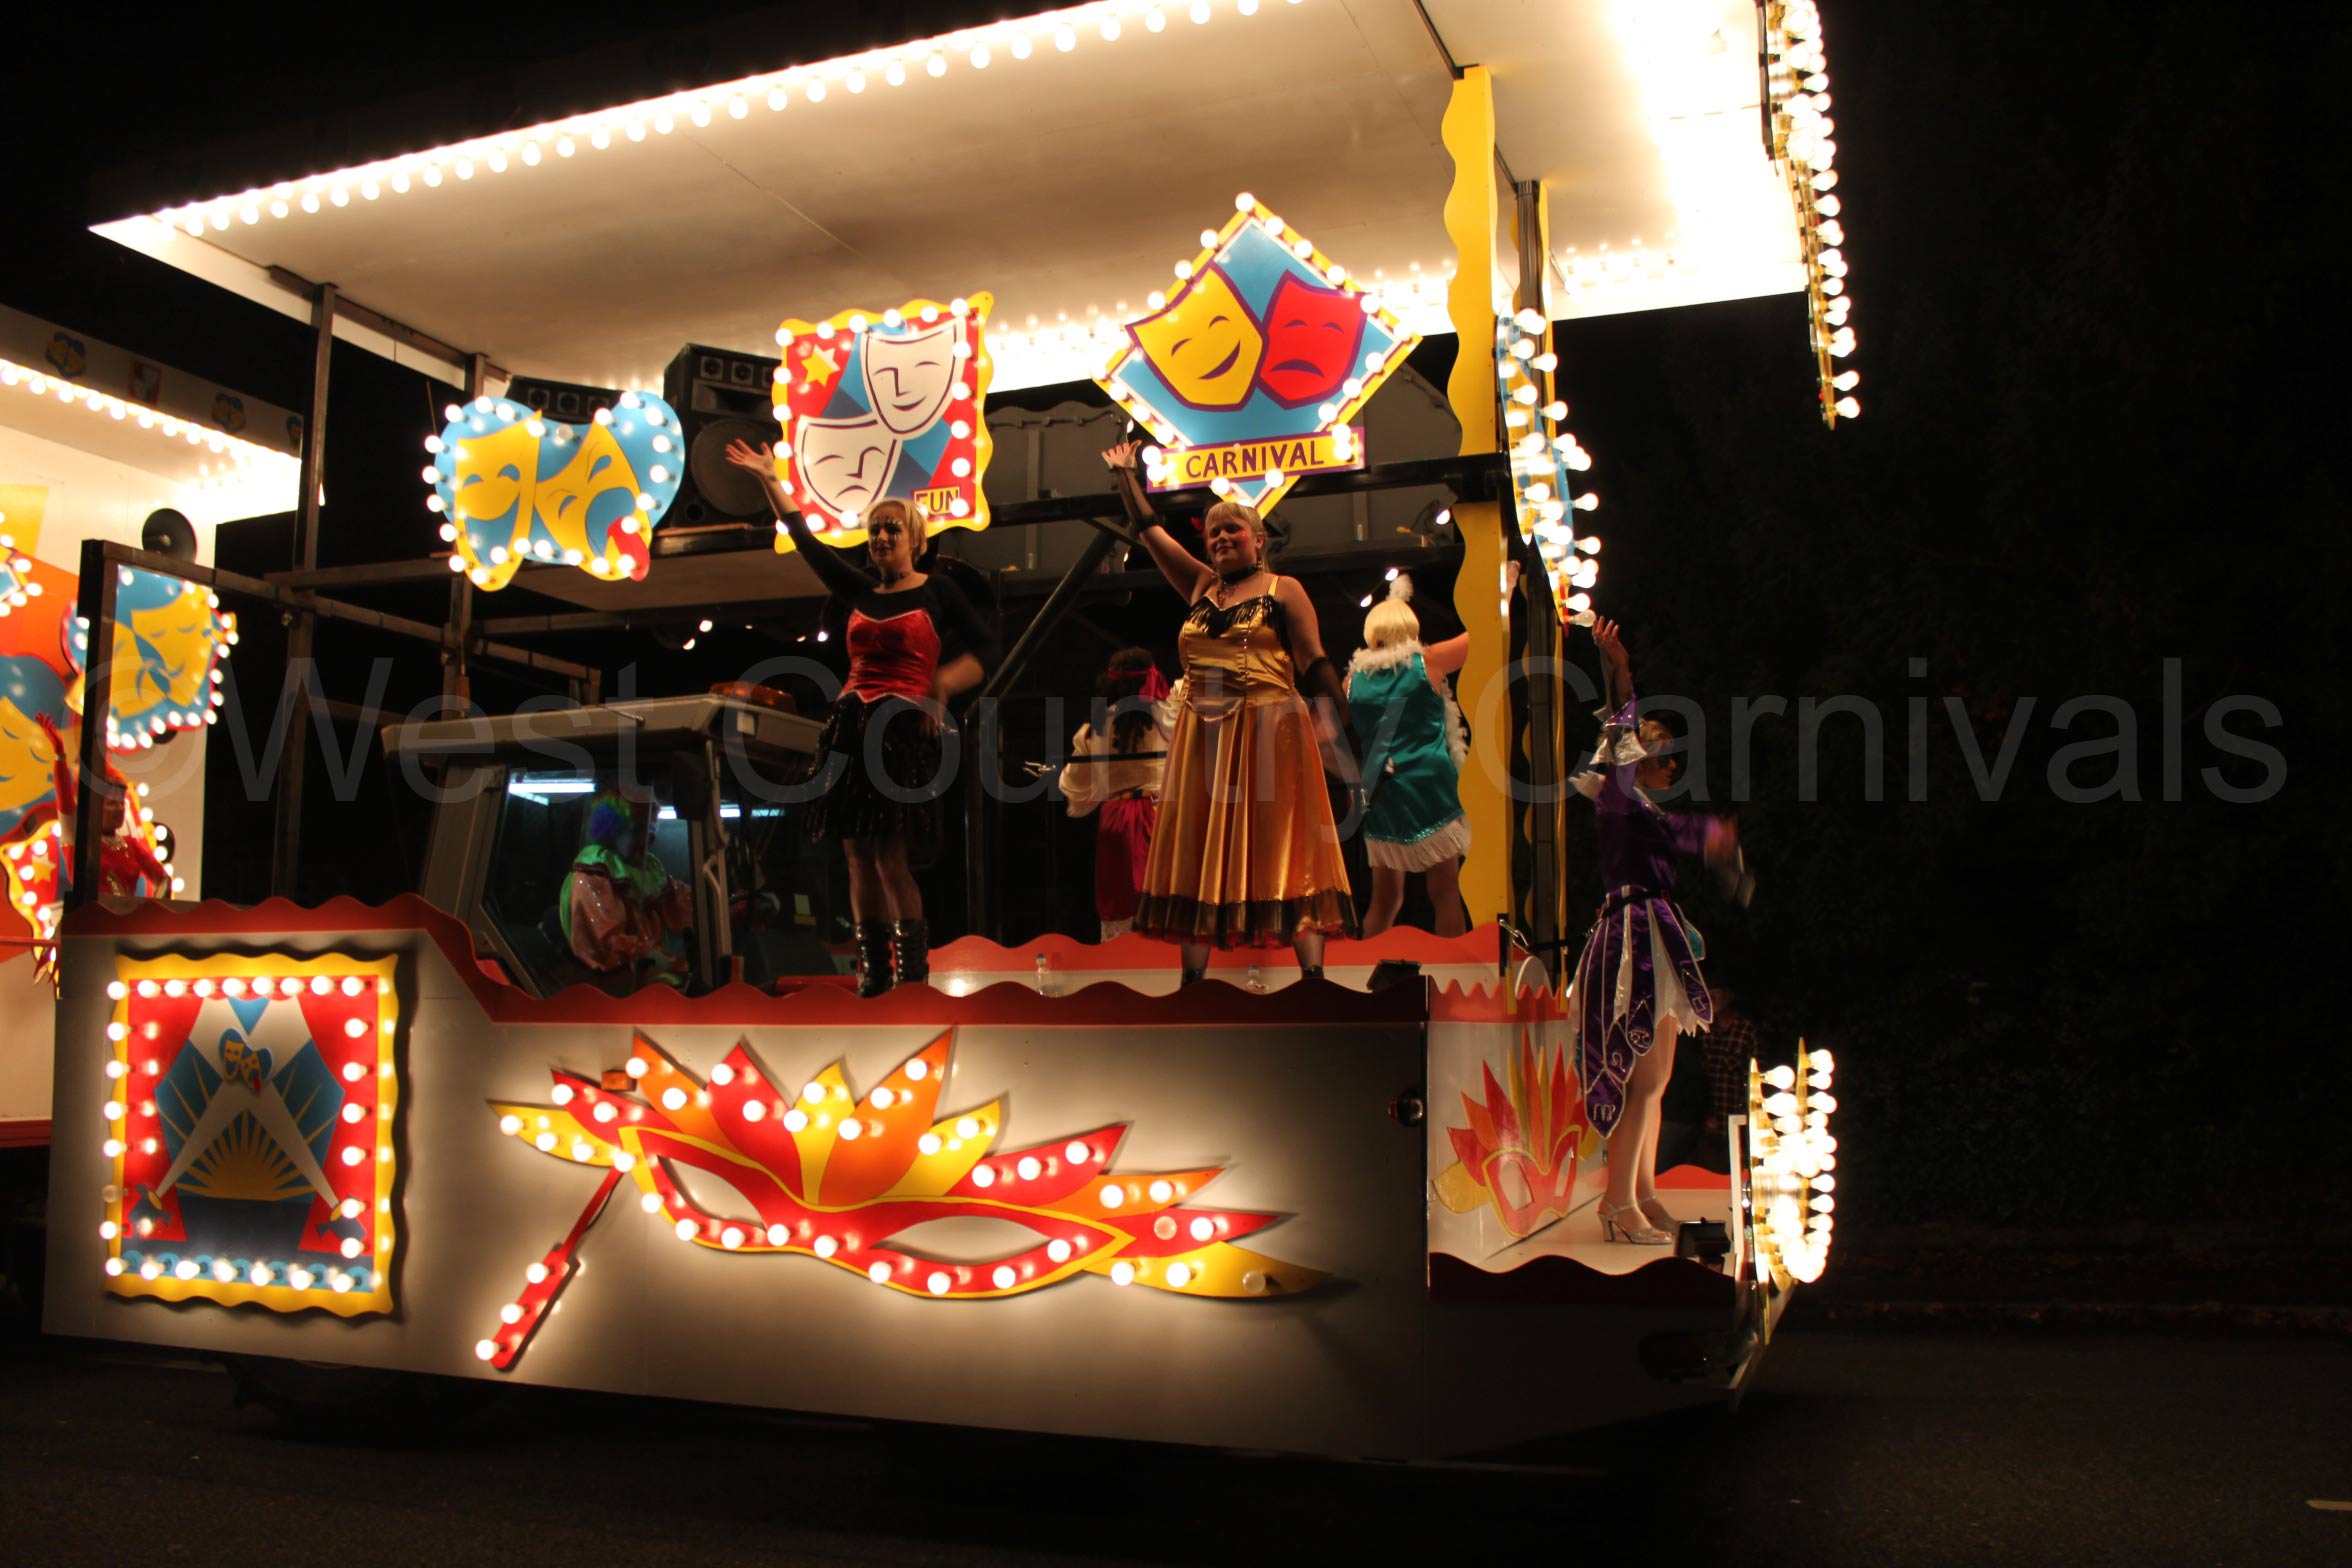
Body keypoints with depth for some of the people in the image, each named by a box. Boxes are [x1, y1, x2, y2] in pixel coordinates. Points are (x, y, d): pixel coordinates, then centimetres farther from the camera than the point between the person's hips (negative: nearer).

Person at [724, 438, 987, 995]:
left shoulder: (937, 591, 5)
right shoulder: (860, 592, 17)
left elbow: (982, 655, 2)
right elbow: (805, 540, 21)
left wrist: (942, 683, -15)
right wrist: (770, 480, 21)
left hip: (904, 728, -5)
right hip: (851, 726, 5)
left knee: (890, 855, -13)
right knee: (857, 852, 1)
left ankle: (912, 970, -7)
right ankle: (873, 969, 5)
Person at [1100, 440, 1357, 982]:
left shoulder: (1282, 590, 4)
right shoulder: (1201, 586, 17)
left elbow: (1314, 663, -3)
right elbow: (1150, 531, 25)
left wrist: (1338, 722, -14)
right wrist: (1124, 475, 31)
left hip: (1268, 730, -5)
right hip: (1203, 735, 5)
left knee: (1279, 847, -7)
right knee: (1198, 854, 4)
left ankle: (1313, 975, -6)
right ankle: (1193, 979, 9)